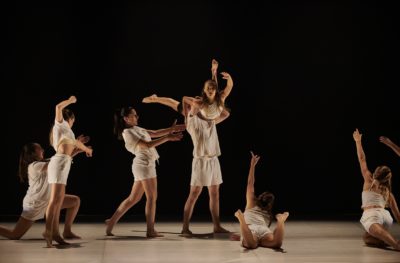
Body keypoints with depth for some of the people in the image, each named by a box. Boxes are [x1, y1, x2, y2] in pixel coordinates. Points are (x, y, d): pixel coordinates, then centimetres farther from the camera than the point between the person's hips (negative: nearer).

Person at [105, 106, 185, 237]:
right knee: (152, 197, -5)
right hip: (144, 165, -9)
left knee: (133, 198, 11)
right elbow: (148, 145, -19)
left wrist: (172, 129, 5)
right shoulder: (127, 133, -12)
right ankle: (150, 230, -1)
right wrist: (167, 137, -21)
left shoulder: (136, 129, 17)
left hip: (146, 165, 9)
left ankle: (112, 221, 15)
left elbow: (155, 133, 15)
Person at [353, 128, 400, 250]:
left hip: (371, 215, -5)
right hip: (386, 216, 5)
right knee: (367, 238, 26)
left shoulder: (369, 181, 19)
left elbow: (362, 159, 23)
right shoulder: (389, 193, 26)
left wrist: (358, 141, 32)